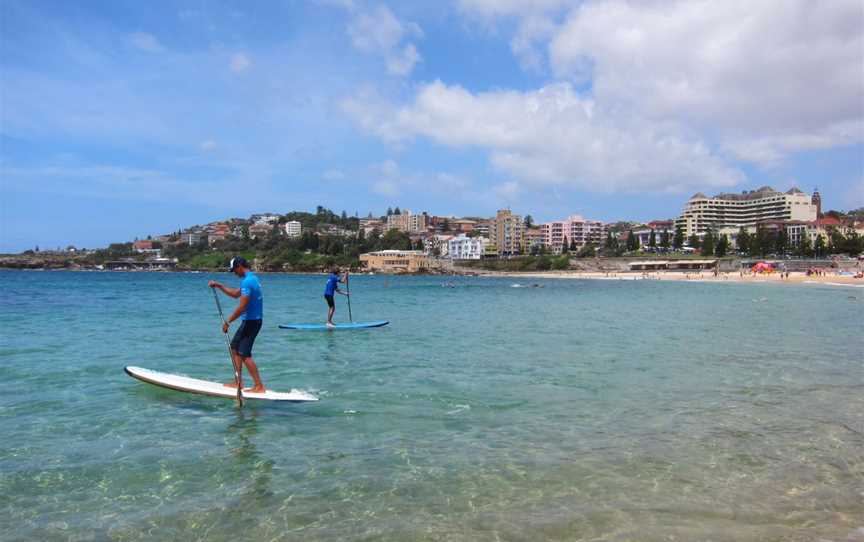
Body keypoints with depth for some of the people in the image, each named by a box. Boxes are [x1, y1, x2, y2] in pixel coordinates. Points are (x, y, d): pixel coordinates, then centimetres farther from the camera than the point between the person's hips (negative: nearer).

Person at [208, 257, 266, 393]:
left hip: (250, 321, -10)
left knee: (244, 354, -8)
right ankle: (238, 382, 21)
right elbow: (236, 294, 26)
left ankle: (259, 386, -5)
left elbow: (242, 307, -24)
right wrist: (218, 286, 21)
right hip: (252, 320, 10)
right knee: (234, 348, 17)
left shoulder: (247, 281, -20)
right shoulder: (252, 278, 13)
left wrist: (228, 322, -15)